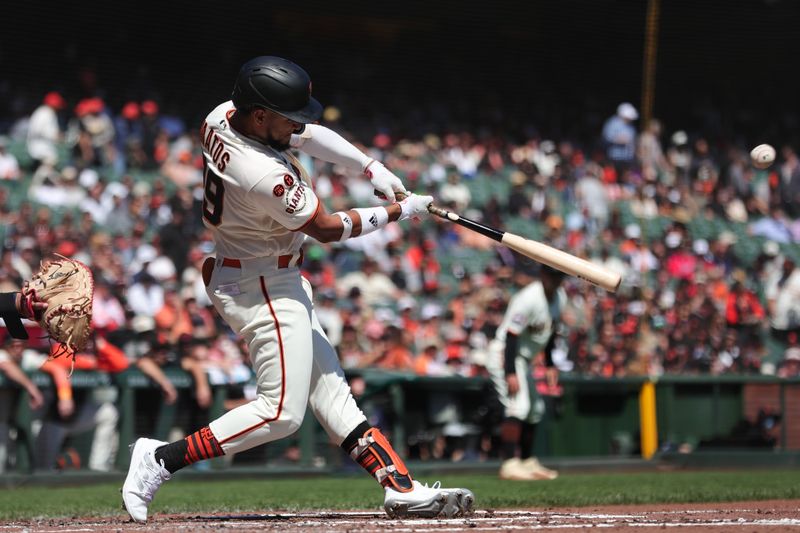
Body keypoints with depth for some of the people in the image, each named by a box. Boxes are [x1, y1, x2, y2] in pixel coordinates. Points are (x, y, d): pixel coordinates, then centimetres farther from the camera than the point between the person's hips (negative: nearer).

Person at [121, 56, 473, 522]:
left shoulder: (223, 116, -6)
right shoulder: (267, 176, -32)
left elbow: (306, 135, 10)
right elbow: (327, 228, -16)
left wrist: (371, 167, 1)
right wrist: (397, 212, -5)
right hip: (264, 287, -10)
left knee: (328, 386, 9)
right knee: (282, 413, -7)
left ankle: (401, 488, 12)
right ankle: (163, 459, -5)